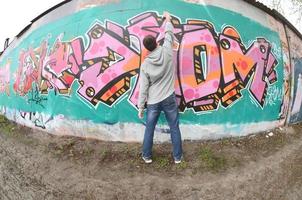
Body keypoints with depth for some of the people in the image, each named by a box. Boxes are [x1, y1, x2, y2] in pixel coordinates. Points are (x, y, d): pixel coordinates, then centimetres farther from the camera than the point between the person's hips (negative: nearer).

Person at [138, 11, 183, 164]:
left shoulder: (145, 65, -11)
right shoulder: (167, 52, -11)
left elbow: (143, 89, -8)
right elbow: (169, 35, 9)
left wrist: (140, 107, 2)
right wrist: (168, 19, 26)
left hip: (153, 102, 0)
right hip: (169, 99, 1)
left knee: (149, 129, 15)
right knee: (174, 129, 12)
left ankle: (147, 156, 28)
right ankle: (177, 157, 23)